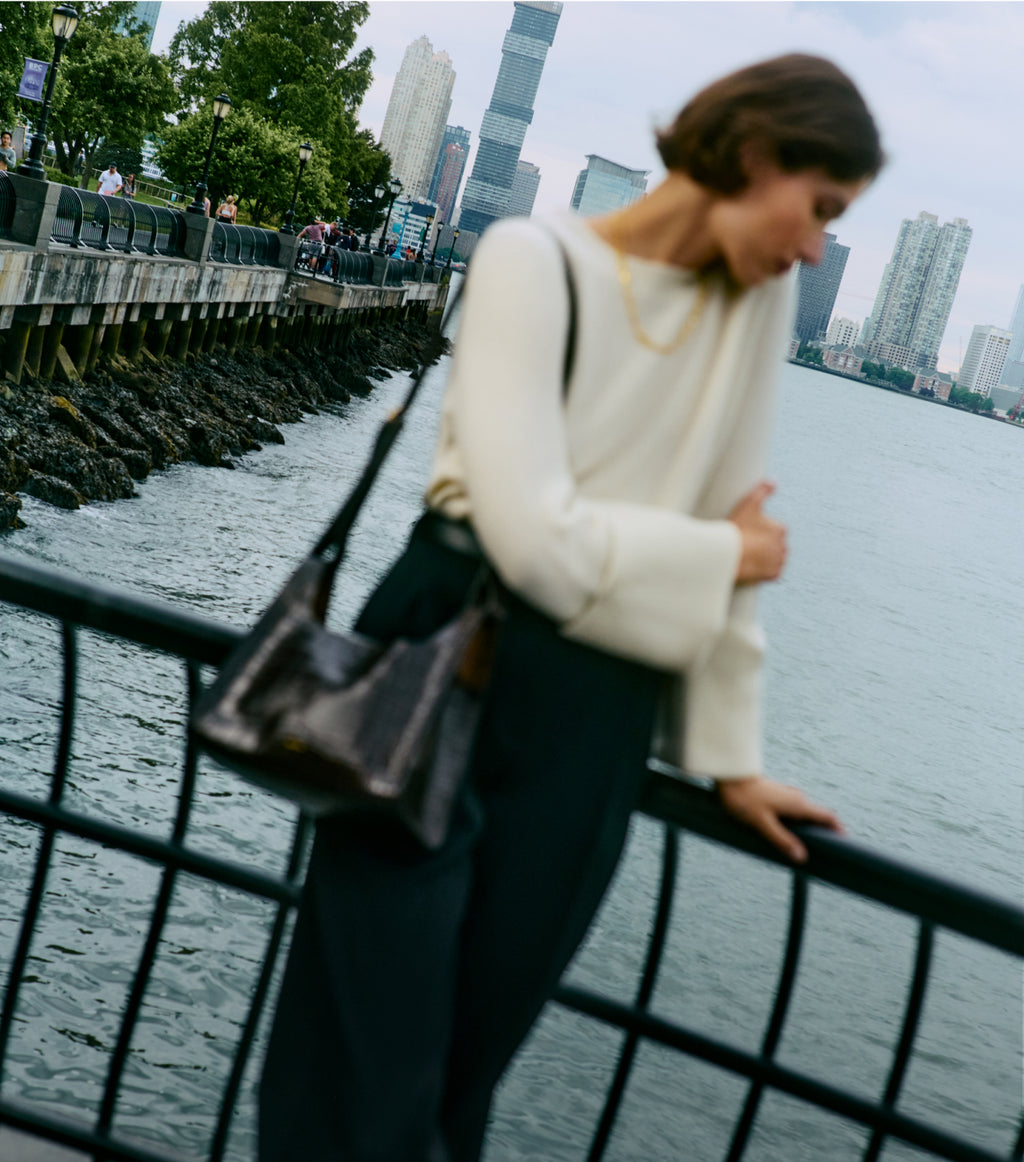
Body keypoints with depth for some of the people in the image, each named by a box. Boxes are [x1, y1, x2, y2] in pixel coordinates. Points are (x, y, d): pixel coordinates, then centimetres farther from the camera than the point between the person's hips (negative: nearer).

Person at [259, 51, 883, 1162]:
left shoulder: (761, 297, 6)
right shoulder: (534, 260, -10)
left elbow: (733, 525, 10)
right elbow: (535, 535, -18)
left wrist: (729, 756, 13)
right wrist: (724, 555, -4)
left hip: (595, 723, 4)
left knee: (473, 1048, 11)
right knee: (366, 1072, 0)